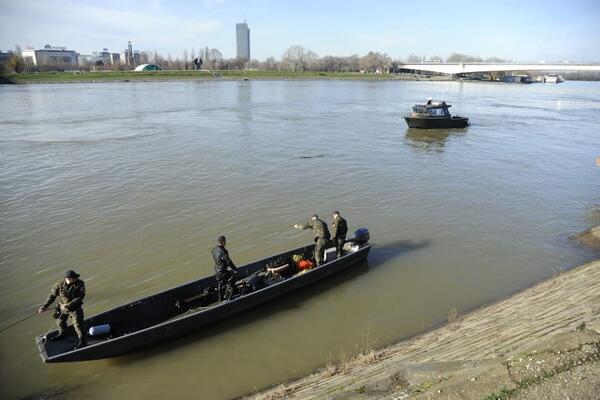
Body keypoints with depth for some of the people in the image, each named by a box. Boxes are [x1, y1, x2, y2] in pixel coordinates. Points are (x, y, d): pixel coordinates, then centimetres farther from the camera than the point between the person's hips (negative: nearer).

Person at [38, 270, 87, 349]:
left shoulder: (80, 284, -22)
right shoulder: (60, 285, -15)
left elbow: (80, 297, -25)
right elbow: (52, 296, -5)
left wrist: (68, 305, -32)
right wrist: (45, 306, -12)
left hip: (75, 309, -4)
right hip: (62, 308, 5)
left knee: (78, 325, -3)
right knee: (60, 322, 25)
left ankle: (82, 342, 12)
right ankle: (62, 334, 55)